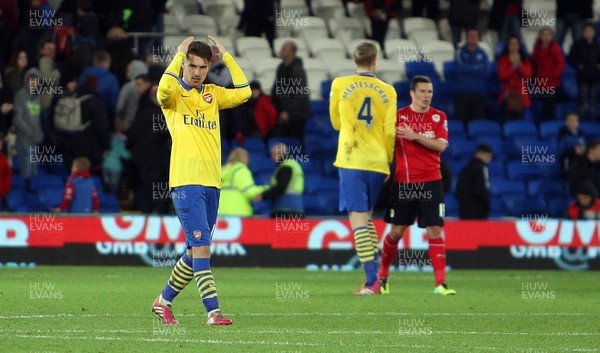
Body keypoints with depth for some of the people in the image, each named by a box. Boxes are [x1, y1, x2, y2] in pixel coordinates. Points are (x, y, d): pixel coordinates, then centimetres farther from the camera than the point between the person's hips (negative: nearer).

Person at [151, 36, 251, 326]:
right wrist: (179, 55, -15)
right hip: (186, 182, -6)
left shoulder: (212, 94, 16)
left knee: (195, 251, 11)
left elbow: (243, 93, 1)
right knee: (201, 248, -14)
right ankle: (213, 311, -17)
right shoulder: (175, 93, 0)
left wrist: (226, 56, 2)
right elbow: (164, 89, -24)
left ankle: (164, 301, 27)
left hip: (211, 182, 6)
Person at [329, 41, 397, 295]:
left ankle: (372, 281, -15)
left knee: (358, 218, -7)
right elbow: (390, 132, 5)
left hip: (351, 161, -3)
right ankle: (372, 273, 14)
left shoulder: (340, 85, 2)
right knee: (367, 216, 19)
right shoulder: (387, 91, 4)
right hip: (377, 163, 3)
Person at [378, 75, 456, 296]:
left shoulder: (438, 117, 6)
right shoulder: (398, 116, 3)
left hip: (430, 182, 1)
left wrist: (415, 136, -15)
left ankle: (440, 283, -9)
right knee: (397, 231, 4)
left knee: (435, 230, -7)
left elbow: (441, 145, -7)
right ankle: (383, 276, 24)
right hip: (403, 182, -1)